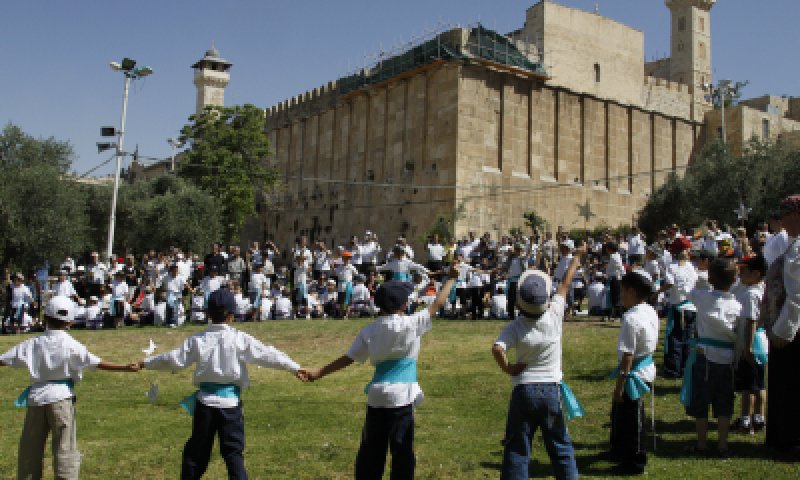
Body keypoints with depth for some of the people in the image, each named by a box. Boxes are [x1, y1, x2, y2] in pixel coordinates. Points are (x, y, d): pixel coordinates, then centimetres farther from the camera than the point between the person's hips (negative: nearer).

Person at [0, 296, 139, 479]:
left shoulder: (33, 343, 4)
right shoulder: (71, 344, -5)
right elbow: (97, 363, -12)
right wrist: (126, 368, -12)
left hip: (35, 397, 4)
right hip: (61, 397, -3)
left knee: (30, 447, 15)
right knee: (65, 449, 0)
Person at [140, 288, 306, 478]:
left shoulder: (197, 339, -2)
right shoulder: (240, 339, -9)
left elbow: (174, 360, 1)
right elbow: (267, 355, -9)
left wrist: (146, 363, 15)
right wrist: (295, 368, -5)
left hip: (205, 400, 2)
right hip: (230, 401, -2)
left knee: (196, 449, 16)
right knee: (233, 452, 4)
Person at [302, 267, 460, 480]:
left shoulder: (369, 330, 1)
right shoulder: (410, 324, -8)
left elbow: (348, 358, 1)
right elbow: (438, 303, 0)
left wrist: (319, 373, 10)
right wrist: (451, 279, 13)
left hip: (376, 395, 4)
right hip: (401, 396, -4)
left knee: (371, 449, 14)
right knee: (402, 451, 4)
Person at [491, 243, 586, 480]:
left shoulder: (515, 326, -14)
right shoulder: (554, 315, -10)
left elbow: (497, 349, -31)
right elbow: (565, 284, 3)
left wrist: (507, 369, -12)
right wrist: (577, 256, 17)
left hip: (523, 391, -1)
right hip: (552, 390, 1)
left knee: (516, 448, 9)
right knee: (561, 446, 15)